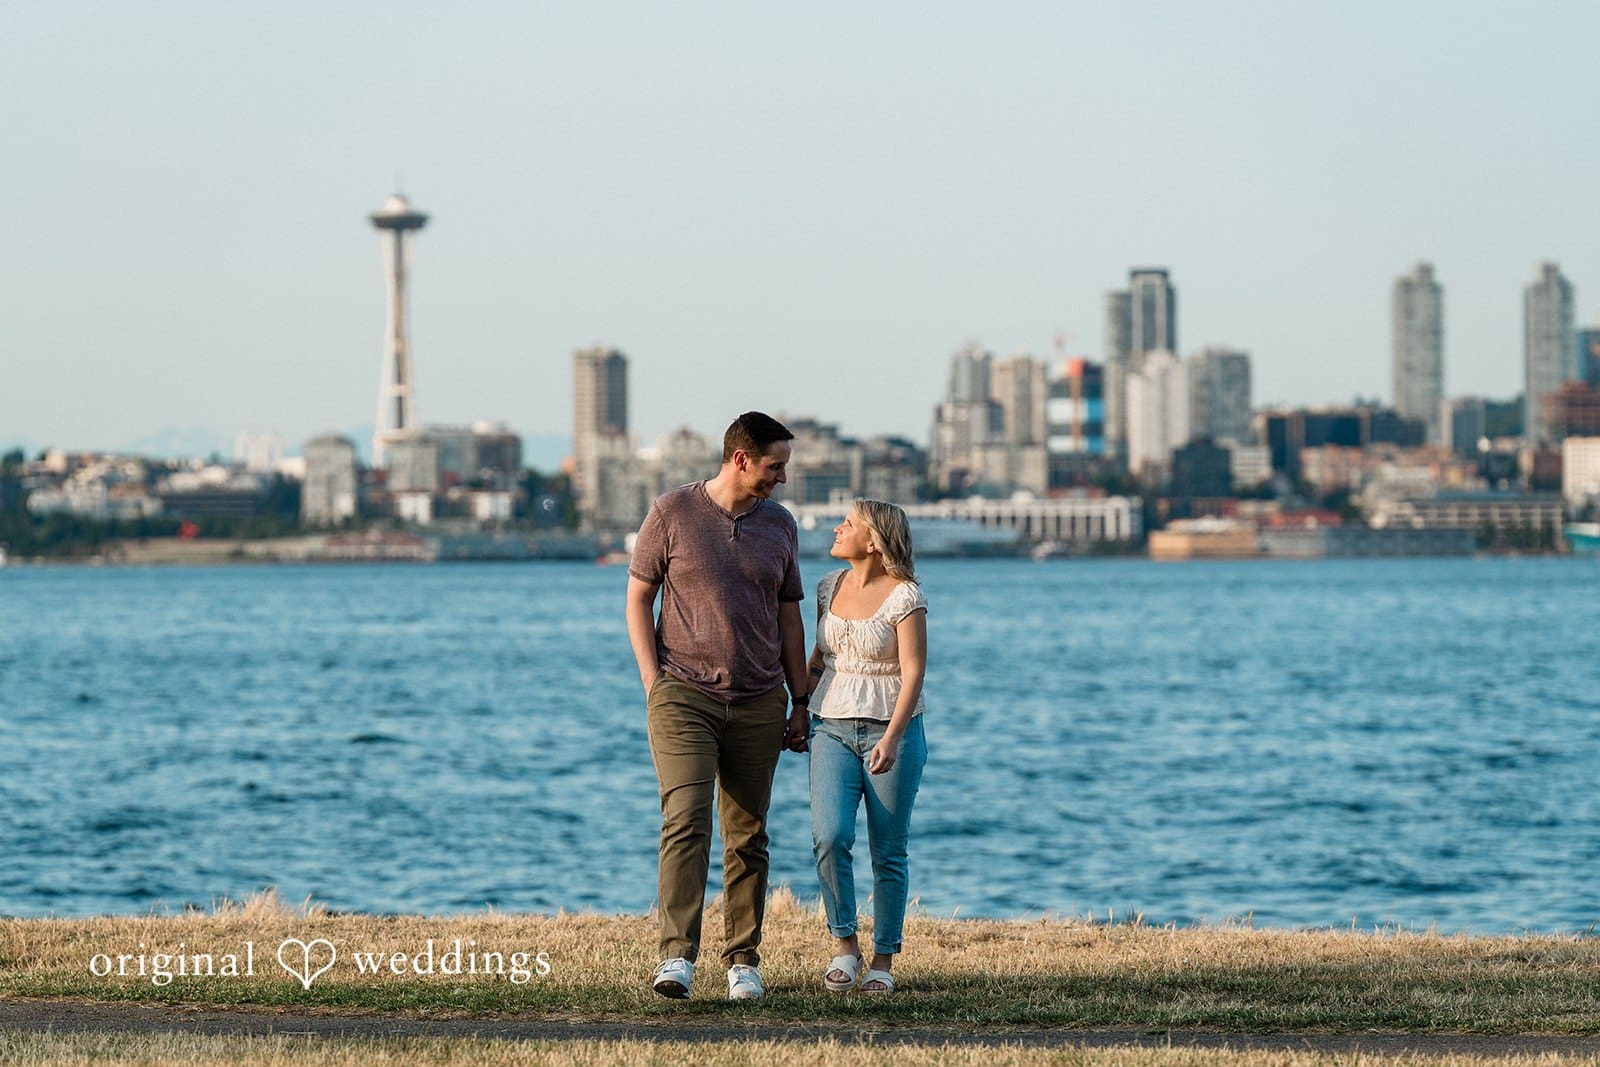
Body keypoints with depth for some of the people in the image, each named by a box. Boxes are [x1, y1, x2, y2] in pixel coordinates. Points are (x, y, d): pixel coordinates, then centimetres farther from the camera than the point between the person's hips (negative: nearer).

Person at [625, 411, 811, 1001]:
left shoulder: (780, 524, 10)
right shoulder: (672, 512, -1)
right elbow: (637, 599, 3)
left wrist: (800, 702, 12)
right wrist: (653, 683, -6)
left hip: (758, 704, 4)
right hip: (684, 697, -4)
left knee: (748, 837, 5)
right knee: (686, 820, -17)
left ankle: (743, 961, 13)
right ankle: (677, 956, -23)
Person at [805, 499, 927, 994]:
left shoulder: (905, 597, -9)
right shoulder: (830, 588, 9)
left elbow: (913, 673, -14)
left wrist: (892, 738, -23)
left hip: (891, 730, -4)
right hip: (833, 729, 4)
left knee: (888, 852, 0)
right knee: (830, 837, -14)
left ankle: (883, 960, 9)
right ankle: (844, 944, -1)